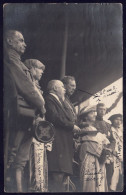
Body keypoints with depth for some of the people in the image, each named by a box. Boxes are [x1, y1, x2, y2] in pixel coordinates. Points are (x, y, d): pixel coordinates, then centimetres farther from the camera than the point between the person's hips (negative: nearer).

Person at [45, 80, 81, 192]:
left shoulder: (60, 101, 28)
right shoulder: (49, 99, -2)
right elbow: (55, 117, -14)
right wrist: (72, 126, -8)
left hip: (65, 141, 10)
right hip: (57, 140, -9)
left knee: (63, 172, 3)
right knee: (58, 173, -15)